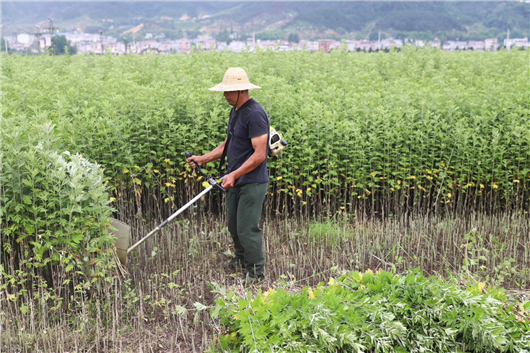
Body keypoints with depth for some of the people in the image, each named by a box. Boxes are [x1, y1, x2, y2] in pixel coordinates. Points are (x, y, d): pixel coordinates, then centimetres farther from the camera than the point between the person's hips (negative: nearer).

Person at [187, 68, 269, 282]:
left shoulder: (255, 114, -20)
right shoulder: (235, 112, 12)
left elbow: (259, 154, -24)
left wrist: (235, 175, -28)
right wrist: (204, 159, 9)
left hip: (252, 183, -10)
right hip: (235, 181, 10)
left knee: (247, 228, -4)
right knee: (233, 224, 20)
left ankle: (255, 272, 12)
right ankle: (241, 259, 41)